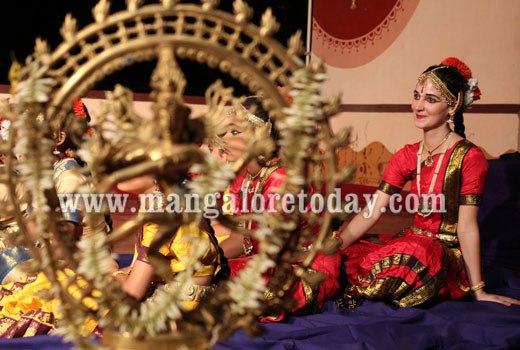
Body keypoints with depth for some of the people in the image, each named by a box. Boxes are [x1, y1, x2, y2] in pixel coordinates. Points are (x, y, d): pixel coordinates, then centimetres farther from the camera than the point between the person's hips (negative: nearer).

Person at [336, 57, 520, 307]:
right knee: (345, 258, -22)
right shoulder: (406, 156, 7)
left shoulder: (469, 157, -12)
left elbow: (467, 227, -13)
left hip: (449, 256, -4)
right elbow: (371, 212, 0)